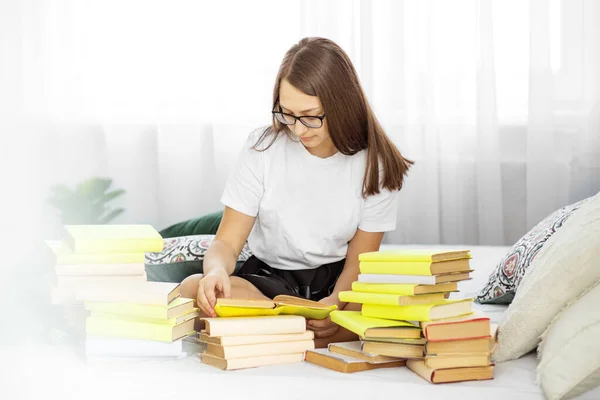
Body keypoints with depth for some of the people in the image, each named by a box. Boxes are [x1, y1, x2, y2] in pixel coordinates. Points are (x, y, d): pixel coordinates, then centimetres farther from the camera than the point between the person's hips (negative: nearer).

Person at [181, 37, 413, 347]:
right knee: (192, 290, -32)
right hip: (269, 278, 1)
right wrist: (217, 270, -32)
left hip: (336, 282, -1)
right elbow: (227, 243, -6)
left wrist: (335, 303, -27)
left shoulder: (375, 165, -5)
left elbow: (357, 262, -4)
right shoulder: (263, 148, -6)